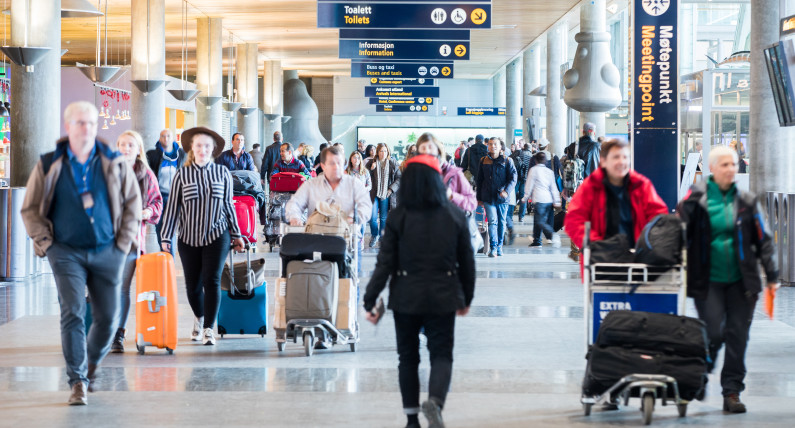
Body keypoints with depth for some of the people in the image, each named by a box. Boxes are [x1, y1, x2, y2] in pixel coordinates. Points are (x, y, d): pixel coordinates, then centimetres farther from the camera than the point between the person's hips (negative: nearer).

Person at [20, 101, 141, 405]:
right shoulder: (49, 166, 2)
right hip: (66, 252, -2)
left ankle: (91, 364, 31)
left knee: (108, 318, 3)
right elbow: (30, 209, 8)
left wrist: (125, 241, 4)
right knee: (73, 313, -13)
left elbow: (133, 202, 11)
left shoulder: (114, 164, 4)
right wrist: (45, 242, -2)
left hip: (107, 252, 2)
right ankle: (77, 381, -7)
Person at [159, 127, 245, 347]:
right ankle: (199, 318, 35)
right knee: (193, 284, 8)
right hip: (189, 238, 1)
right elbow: (172, 207, 2)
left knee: (212, 281, -10)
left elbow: (228, 205, 10)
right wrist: (166, 238, -1)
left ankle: (208, 329, -4)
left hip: (217, 236, -1)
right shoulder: (182, 174, 0)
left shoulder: (222, 172, 3)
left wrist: (236, 234, 12)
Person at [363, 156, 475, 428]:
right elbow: (466, 261, 5)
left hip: (406, 298, 0)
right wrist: (466, 298, 17)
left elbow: (385, 263, -9)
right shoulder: (455, 216, -2)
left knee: (408, 357, 13)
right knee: (441, 354, 6)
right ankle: (435, 400, -22)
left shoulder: (398, 217, -7)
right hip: (443, 298, 0)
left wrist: (369, 301, -3)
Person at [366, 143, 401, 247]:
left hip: (386, 195, 0)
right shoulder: (371, 163, 3)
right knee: (373, 217, -5)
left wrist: (391, 189, -6)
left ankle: (382, 237, 22)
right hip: (374, 194, 0)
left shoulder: (392, 163, 3)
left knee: (384, 218, 6)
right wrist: (371, 169, -13)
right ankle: (374, 236, 16)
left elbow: (399, 178, 4)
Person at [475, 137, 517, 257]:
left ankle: (499, 247, 20)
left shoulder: (507, 161, 3)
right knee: (492, 221, -11)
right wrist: (479, 197, 12)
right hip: (488, 198, 0)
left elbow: (513, 178, -3)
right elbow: (479, 180, 14)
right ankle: (493, 247, -13)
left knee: (501, 222, 7)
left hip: (502, 198, 0)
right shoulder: (484, 161, 8)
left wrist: (506, 190, -19)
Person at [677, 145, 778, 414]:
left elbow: (763, 240, 10)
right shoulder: (696, 198, -2)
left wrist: (772, 275, 7)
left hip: (741, 280, 3)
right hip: (707, 280, -3)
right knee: (713, 333, -10)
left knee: (737, 335, 2)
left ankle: (732, 393, 10)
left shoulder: (746, 202, 6)